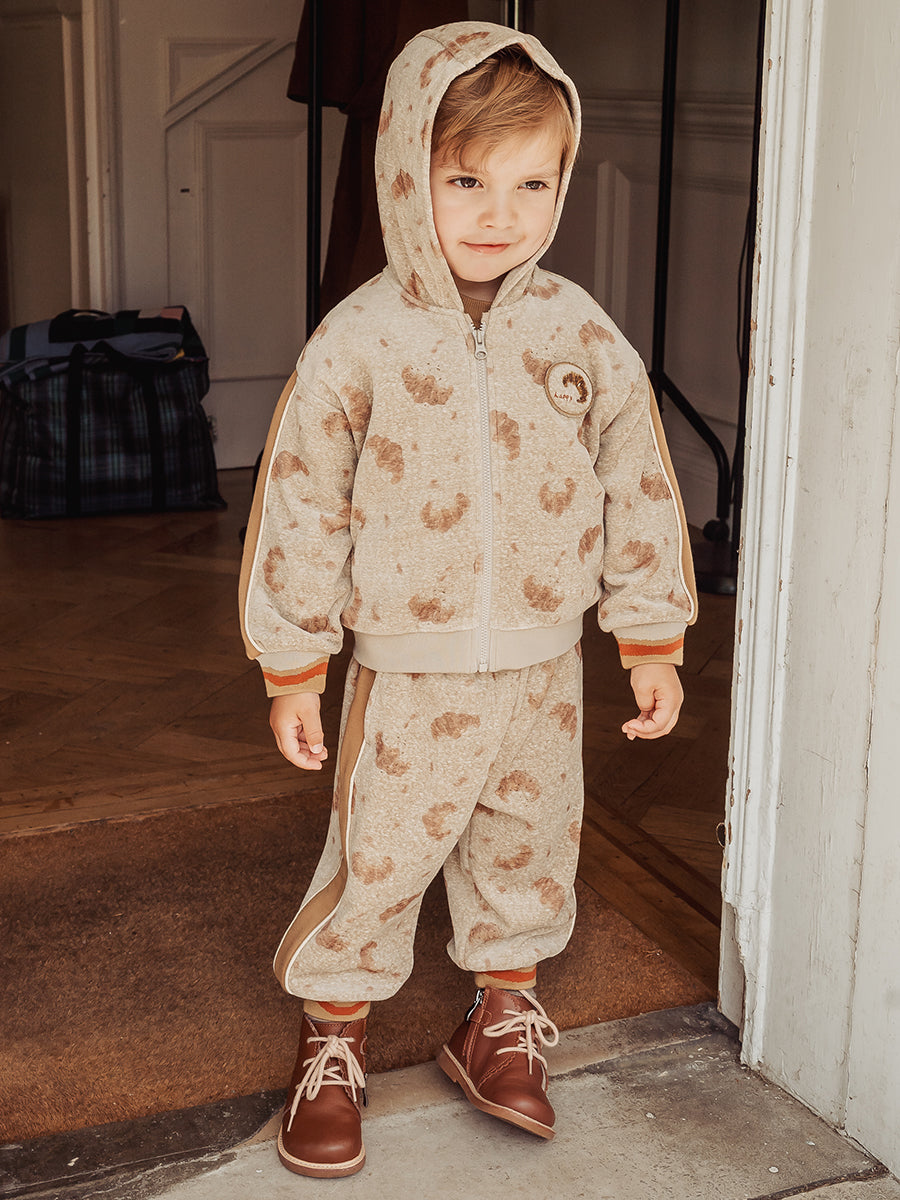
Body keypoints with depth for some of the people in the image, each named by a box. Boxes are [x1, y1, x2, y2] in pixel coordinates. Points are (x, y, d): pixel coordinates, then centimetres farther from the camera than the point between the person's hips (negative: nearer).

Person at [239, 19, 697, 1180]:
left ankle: (503, 1024, 40)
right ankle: (332, 1043, 28)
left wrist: (653, 643, 5)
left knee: (528, 855, 17)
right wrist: (292, 670, -3)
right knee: (374, 864, 5)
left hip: (541, 669, 3)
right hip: (408, 677, -3)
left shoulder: (582, 336, -4)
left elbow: (639, 491, 4)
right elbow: (299, 508, -6)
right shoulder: (355, 344, -12)